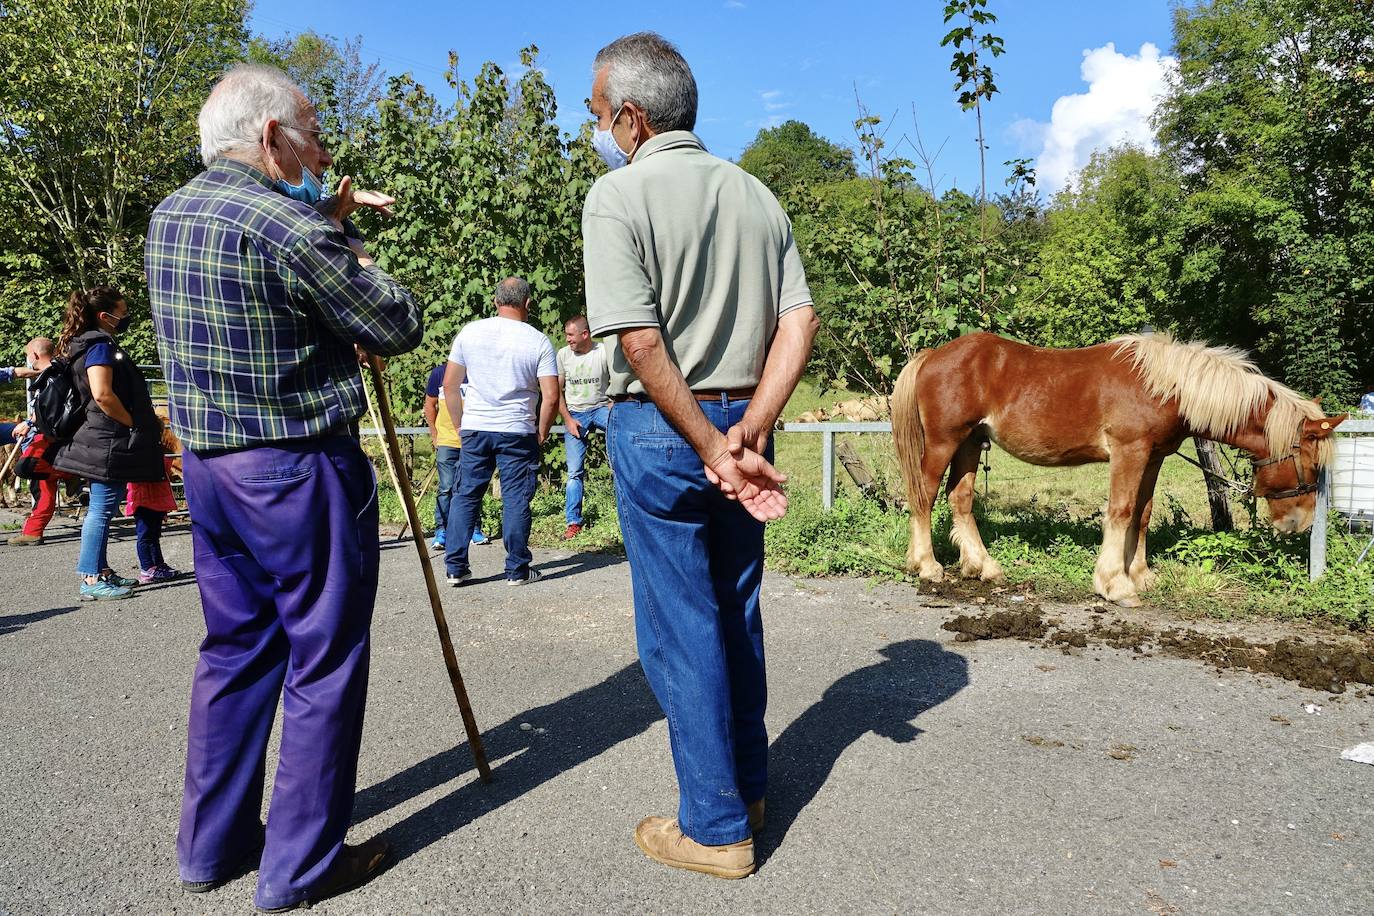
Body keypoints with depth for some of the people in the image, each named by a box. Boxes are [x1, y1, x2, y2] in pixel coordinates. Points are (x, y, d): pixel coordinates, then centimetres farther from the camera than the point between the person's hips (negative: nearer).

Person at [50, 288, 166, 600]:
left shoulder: (91, 344, 18)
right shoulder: (100, 344, -13)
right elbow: (102, 394, -26)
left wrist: (147, 423, 18)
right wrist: (132, 423, -14)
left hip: (107, 442, 10)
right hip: (109, 442, -10)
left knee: (101, 509, 14)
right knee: (102, 509, -6)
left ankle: (100, 571, 22)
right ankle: (91, 580, -2)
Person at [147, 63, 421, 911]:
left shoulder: (169, 217, 9)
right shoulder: (294, 230, -18)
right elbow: (400, 328, -9)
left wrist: (329, 213, 23)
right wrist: (358, 261, 6)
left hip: (206, 463, 9)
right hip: (298, 470, -8)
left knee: (235, 650, 18)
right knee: (322, 663, 4)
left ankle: (212, 846, 29)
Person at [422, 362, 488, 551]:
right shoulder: (439, 373, 2)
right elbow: (430, 405, 10)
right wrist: (434, 434, 6)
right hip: (446, 441, -1)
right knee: (446, 488, -2)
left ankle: (474, 530, 19)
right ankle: (441, 531, 4)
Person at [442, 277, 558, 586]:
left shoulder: (469, 332, 3)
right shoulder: (539, 342, -5)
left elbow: (449, 384, 5)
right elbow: (551, 398, -9)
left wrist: (460, 424, 15)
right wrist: (542, 433, 5)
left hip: (474, 429, 3)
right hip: (517, 432, -2)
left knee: (465, 496, 11)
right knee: (516, 500, 5)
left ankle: (455, 567, 14)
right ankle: (517, 570, 11)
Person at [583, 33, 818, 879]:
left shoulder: (620, 195, -9)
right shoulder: (756, 195, 9)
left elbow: (641, 342, -19)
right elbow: (800, 320, 0)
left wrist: (714, 450, -16)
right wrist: (748, 432, -8)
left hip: (659, 429, -6)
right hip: (739, 420, 6)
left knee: (680, 628, 3)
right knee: (737, 612, 17)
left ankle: (716, 826, 14)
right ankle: (749, 785, 32)